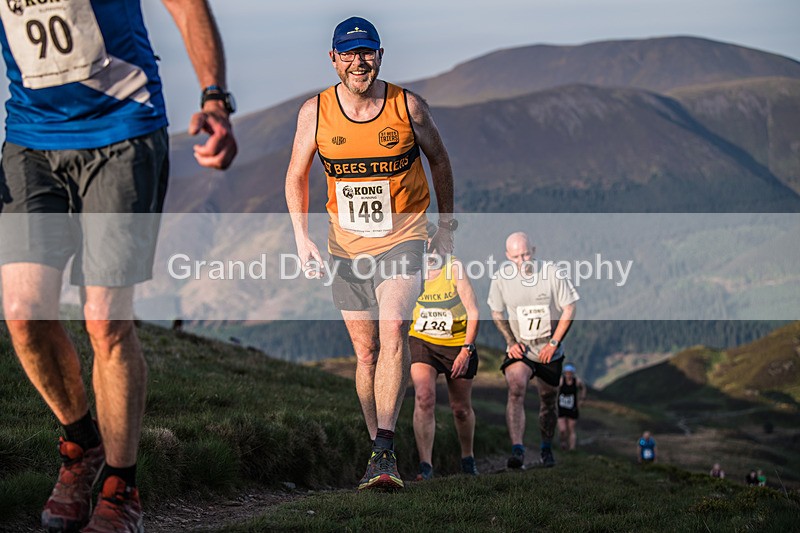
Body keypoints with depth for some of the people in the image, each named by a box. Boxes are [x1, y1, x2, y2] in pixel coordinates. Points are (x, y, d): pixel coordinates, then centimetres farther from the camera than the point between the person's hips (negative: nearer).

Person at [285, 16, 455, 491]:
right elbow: (297, 175, 9)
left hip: (403, 239, -3)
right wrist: (302, 238, -1)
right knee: (366, 352, 7)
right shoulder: (316, 112, -4)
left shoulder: (408, 106, -8)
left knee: (393, 332, -24)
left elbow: (439, 160, 9)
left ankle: (386, 450, -26)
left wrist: (448, 226, 11)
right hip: (346, 245, 3)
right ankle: (379, 451, 21)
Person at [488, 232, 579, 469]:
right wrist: (511, 341, -3)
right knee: (516, 389, -25)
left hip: (550, 351, 1)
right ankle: (517, 449, -33)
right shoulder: (501, 279, -9)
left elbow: (569, 310, -5)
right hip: (520, 350, -1)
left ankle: (547, 449, 35)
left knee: (548, 401, 12)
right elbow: (497, 312, 8)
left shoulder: (552, 273, -13)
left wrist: (554, 343, -10)